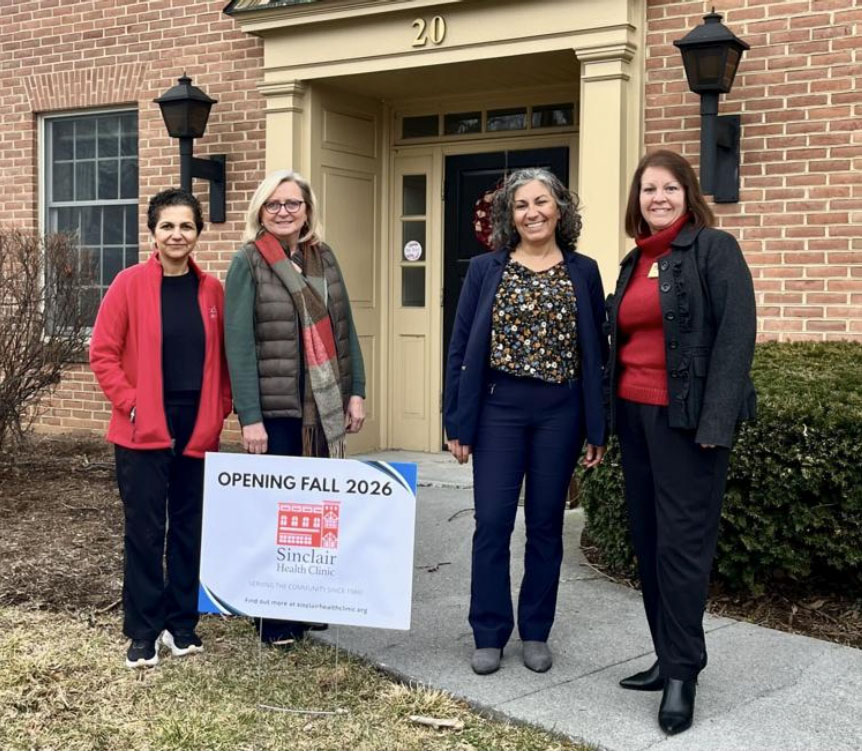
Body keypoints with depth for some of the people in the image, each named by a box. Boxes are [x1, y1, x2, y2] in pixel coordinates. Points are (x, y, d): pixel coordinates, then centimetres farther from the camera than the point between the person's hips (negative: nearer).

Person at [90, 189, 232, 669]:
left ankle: (182, 622, 23)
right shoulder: (130, 284, -5)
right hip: (144, 430, -3)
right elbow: (102, 353, -5)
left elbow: (224, 356, 11)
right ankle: (143, 632, 12)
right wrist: (130, 402, -11)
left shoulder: (211, 290, 6)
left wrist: (221, 409, 3)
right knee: (145, 530, 1)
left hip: (199, 430, 4)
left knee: (190, 529, 10)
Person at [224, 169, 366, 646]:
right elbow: (238, 342, -10)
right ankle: (274, 619, 14)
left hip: (324, 404, 5)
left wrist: (356, 391, 5)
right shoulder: (248, 262, -5)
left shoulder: (323, 258, 11)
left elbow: (343, 326, 12)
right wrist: (250, 417, -15)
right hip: (275, 406, -4)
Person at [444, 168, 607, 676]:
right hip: (498, 408, 0)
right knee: (492, 522, -1)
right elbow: (461, 348, 3)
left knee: (546, 523, 8)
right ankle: (489, 634, 13)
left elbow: (597, 351, 5)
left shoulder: (583, 272, 4)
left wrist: (598, 428, 2)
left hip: (560, 411, 1)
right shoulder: (485, 270, 3)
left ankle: (536, 633, 21)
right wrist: (458, 423, -2)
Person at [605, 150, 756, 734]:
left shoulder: (714, 249, -5)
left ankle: (683, 671, 5)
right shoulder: (634, 262, 16)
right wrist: (612, 413, 10)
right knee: (648, 540, 10)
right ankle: (670, 657, 21)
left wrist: (716, 420, -19)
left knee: (682, 543, -4)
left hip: (686, 417, -7)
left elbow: (736, 334, -12)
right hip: (636, 415, 7)